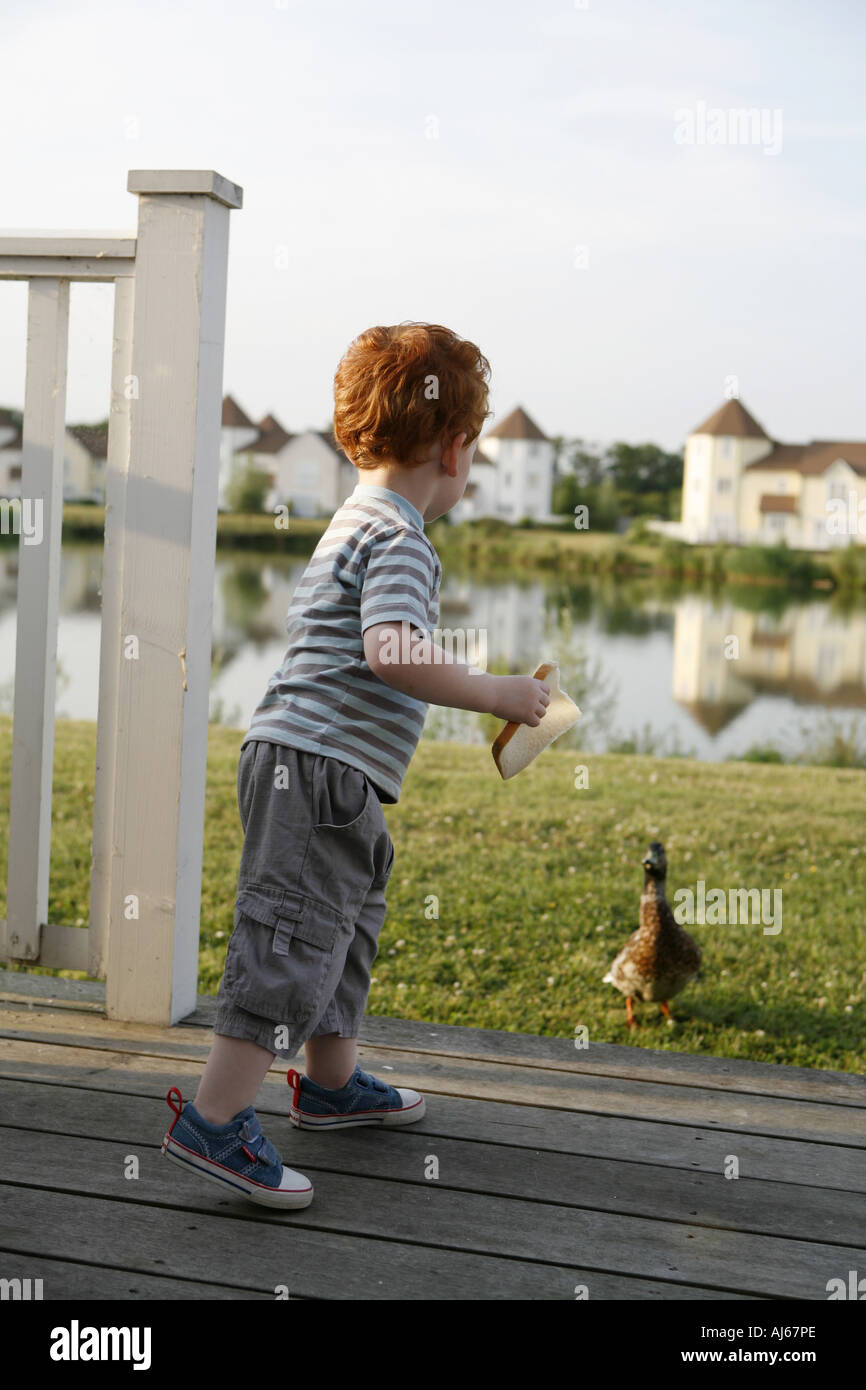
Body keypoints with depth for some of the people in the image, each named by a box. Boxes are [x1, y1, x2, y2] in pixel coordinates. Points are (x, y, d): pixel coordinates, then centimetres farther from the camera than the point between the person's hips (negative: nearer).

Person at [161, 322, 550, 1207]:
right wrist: (493, 694, -20)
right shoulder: (398, 536, -15)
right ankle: (213, 1123, -4)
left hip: (325, 776, 11)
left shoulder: (358, 522, 19)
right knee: (293, 943, -8)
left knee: (345, 929, 22)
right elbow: (392, 652, -30)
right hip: (319, 770, -11)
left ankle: (332, 1083, 38)